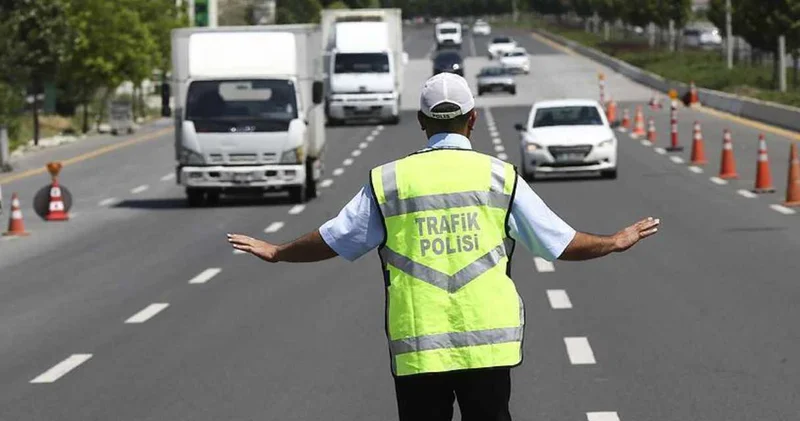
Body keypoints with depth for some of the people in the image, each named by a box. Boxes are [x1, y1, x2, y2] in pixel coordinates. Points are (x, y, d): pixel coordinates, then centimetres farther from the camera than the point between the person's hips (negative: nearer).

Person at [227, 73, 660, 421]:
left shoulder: (388, 180, 2)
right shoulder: (499, 176, 2)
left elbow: (332, 240, 10)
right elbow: (560, 242, 7)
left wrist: (275, 252, 28)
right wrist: (617, 242, 25)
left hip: (416, 348, 0)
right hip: (488, 344, 0)